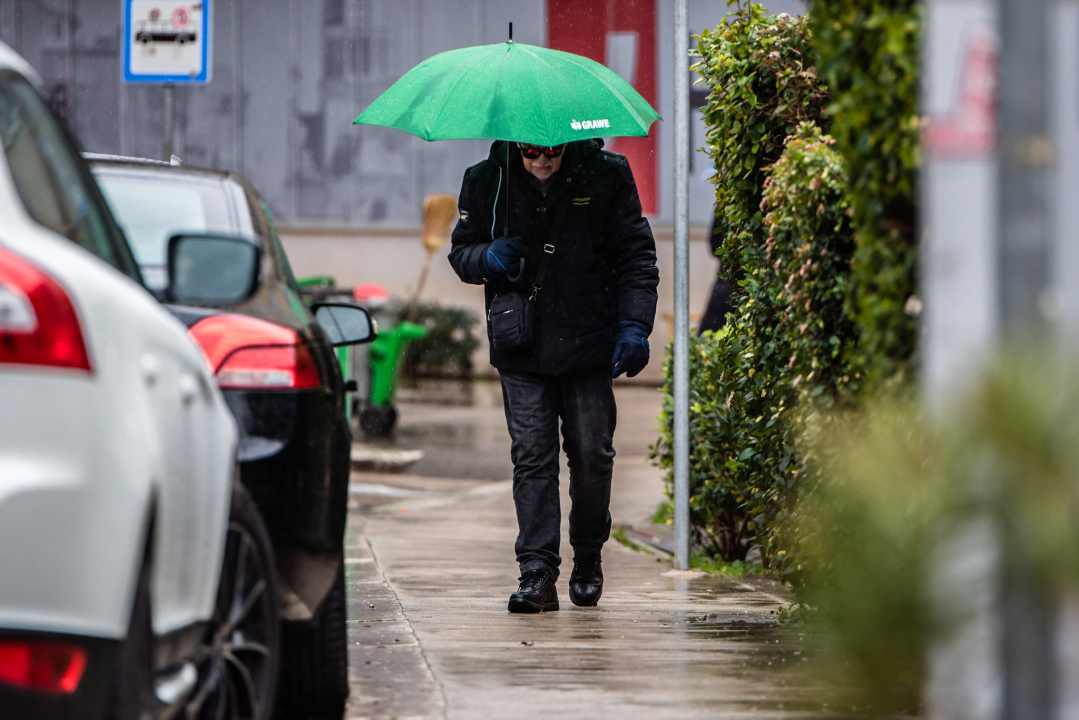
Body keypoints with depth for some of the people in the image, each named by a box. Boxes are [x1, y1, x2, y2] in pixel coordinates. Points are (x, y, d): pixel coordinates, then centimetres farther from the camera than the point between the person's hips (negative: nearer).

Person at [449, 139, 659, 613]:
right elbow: (461, 251, 12)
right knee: (532, 456, -6)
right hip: (521, 347, 1)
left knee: (592, 454, 0)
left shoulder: (606, 176, -3)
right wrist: (489, 258, -11)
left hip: (589, 342, -1)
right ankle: (538, 571, -7)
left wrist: (634, 324, -7)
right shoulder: (486, 182, 1)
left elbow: (636, 256, 3)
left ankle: (588, 558, 21)